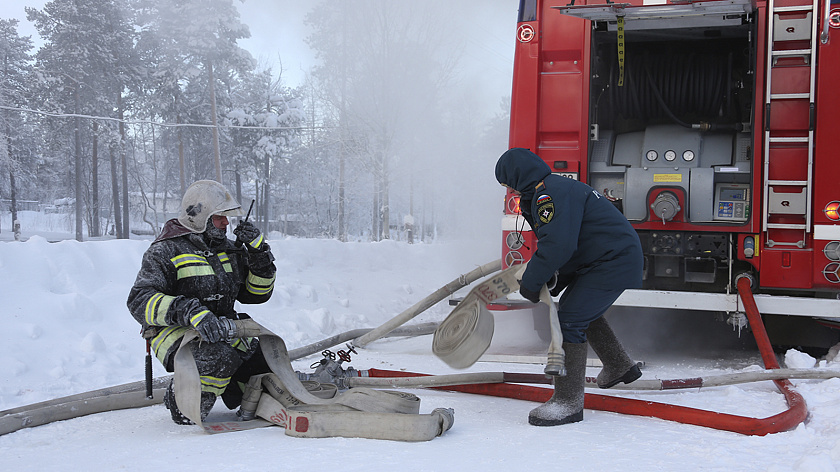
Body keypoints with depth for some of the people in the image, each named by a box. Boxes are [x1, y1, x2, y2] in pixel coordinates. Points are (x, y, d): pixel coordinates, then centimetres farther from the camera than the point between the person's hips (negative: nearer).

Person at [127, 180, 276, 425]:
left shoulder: (230, 251, 15)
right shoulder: (165, 251, -5)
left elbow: (257, 293, 15)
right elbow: (139, 301, -18)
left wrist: (259, 250, 0)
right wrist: (189, 311, -34)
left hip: (224, 333, 7)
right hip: (177, 334, -7)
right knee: (222, 357, -36)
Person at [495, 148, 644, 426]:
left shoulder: (551, 192, -20)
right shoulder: (553, 189, 15)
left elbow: (557, 246, -29)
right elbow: (563, 243, 19)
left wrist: (531, 283, -19)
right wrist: (551, 283, 10)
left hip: (613, 262, -11)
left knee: (569, 320, -15)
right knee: (578, 309, 28)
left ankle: (568, 402, -12)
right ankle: (619, 367, 44)